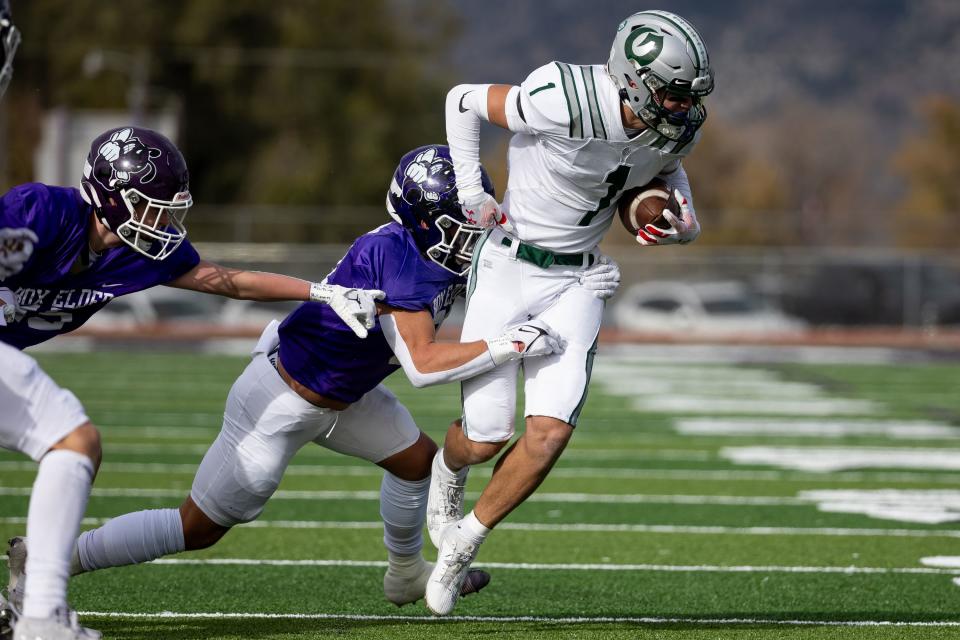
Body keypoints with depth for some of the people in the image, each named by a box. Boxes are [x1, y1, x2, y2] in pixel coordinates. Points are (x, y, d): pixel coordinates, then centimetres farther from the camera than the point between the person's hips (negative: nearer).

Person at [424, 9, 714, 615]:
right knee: (486, 439, -3)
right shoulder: (563, 102, -28)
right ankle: (449, 470, 37)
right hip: (508, 268, -4)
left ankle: (463, 542, 11)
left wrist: (684, 217, -2)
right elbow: (464, 100, -12)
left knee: (550, 432, -12)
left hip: (575, 281, 4)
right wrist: (472, 194, -8)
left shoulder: (677, 126, -9)